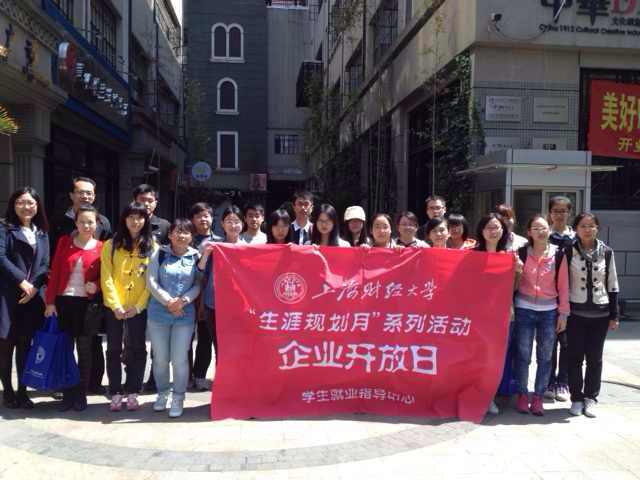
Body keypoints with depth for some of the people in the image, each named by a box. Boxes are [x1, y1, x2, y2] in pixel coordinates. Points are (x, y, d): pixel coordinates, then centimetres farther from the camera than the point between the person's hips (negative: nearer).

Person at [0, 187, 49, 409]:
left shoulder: (42, 233, 15)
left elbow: (45, 264, 9)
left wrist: (34, 286, -6)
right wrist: (21, 282, -14)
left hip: (32, 295, 4)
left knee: (26, 344, 7)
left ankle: (22, 391, 16)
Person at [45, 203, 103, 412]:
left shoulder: (100, 247, -2)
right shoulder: (64, 241, 3)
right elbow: (55, 273, 1)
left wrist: (96, 285, -15)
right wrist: (50, 301, -3)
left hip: (86, 303, -1)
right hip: (64, 301, 2)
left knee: (84, 350, 4)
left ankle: (81, 394, 16)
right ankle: (68, 394, 17)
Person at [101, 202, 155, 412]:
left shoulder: (152, 246, 3)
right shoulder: (111, 245, 2)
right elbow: (106, 278, -3)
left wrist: (138, 306, -10)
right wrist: (116, 305, -11)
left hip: (139, 308, 0)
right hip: (114, 307, 0)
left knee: (137, 349, 5)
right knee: (114, 349, 7)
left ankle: (132, 393, 17)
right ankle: (115, 394, 16)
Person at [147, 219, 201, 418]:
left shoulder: (196, 257, 3)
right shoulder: (159, 254, 2)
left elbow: (198, 284, 0)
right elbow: (151, 281, -3)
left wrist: (183, 300, -15)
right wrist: (168, 301, -12)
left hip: (185, 314, -1)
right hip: (158, 313, 1)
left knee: (180, 359, 0)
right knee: (161, 358, 9)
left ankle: (178, 398, 16)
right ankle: (162, 393, 29)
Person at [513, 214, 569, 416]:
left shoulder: (558, 255, 0)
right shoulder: (522, 253, -1)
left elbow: (563, 285, 2)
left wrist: (563, 313, 1)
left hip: (549, 311, 1)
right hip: (524, 310, -1)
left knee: (544, 357, 7)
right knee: (523, 355, 4)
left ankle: (538, 397, 19)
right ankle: (523, 394, 19)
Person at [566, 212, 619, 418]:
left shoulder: (606, 252, 2)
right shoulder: (569, 251, -3)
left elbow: (612, 285, 6)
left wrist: (614, 315, 4)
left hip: (600, 313, 1)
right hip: (575, 312, -1)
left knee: (594, 358, 8)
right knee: (575, 357, 4)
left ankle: (590, 398, 21)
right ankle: (576, 398, 16)